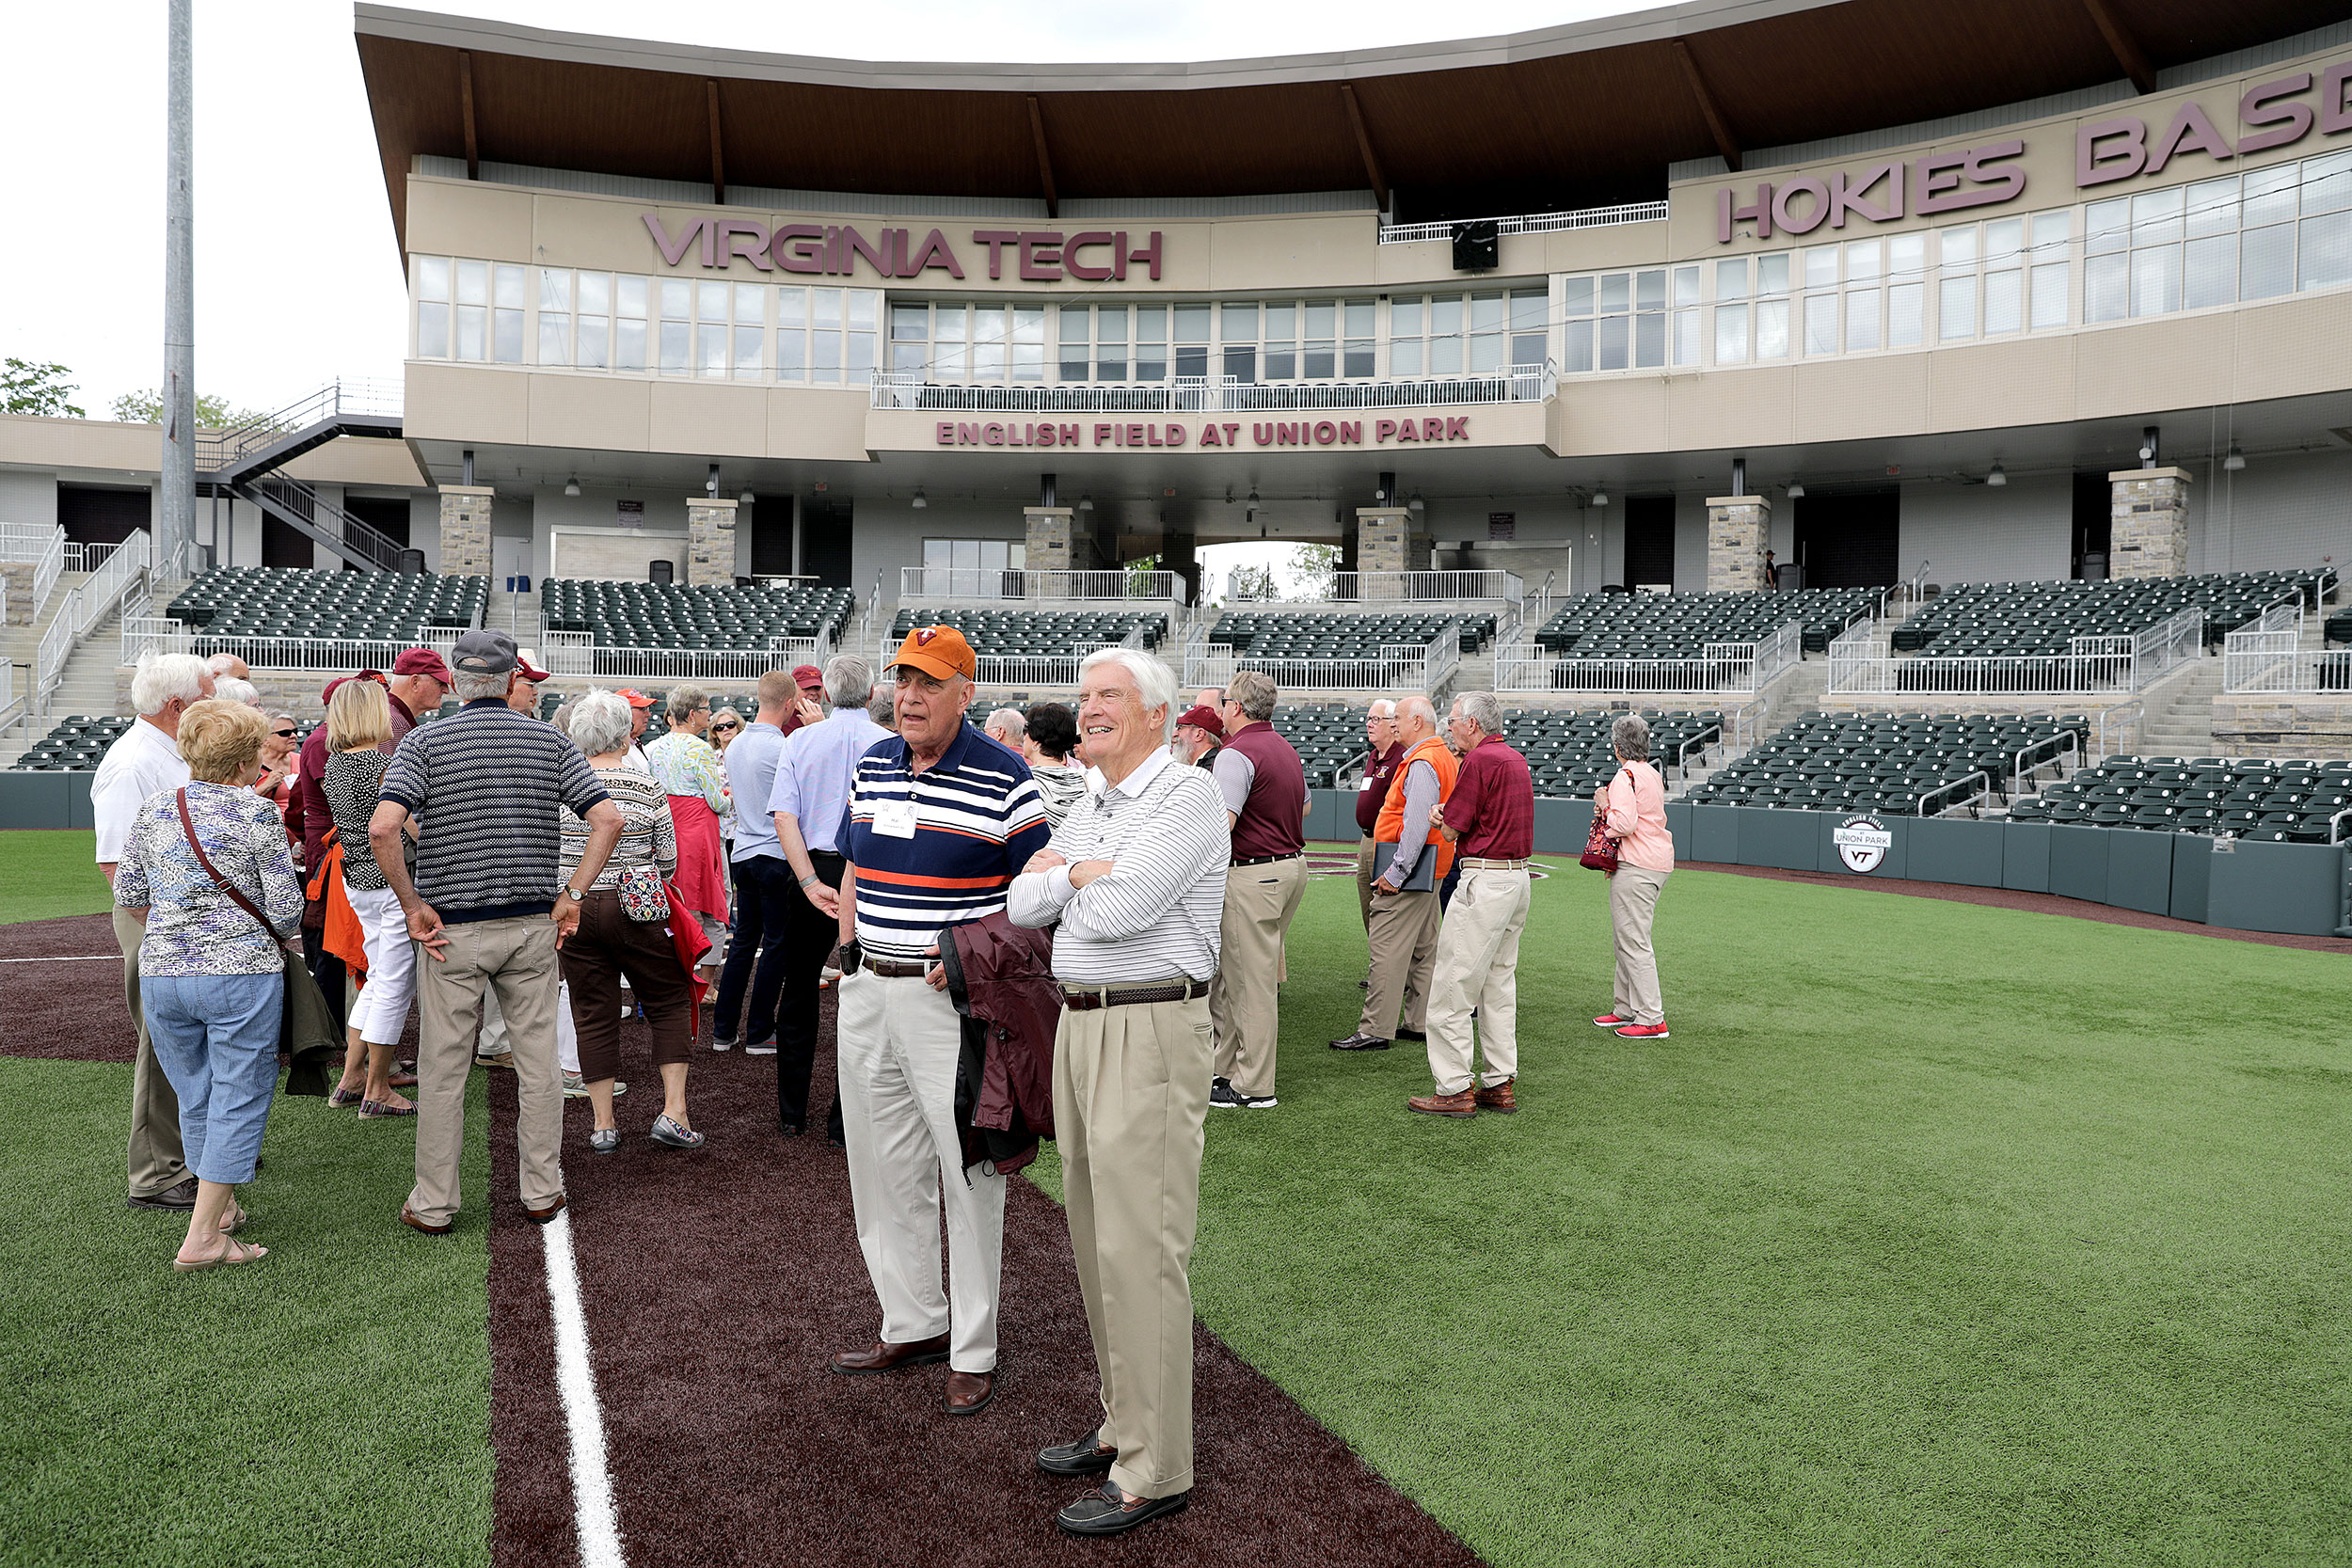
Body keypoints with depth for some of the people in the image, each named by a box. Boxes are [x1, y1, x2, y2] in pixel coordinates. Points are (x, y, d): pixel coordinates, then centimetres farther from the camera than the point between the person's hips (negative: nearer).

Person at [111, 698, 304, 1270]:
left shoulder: (155, 808, 7)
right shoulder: (257, 814, -8)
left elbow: (128, 894, 13)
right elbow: (286, 906, -8)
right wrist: (280, 940, 14)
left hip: (160, 974, 6)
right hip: (242, 973, -6)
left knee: (196, 1099, 19)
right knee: (238, 1102, 1)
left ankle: (220, 1207, 34)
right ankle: (201, 1238, 0)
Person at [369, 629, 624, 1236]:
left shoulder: (425, 741, -4)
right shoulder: (549, 740, 1)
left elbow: (382, 827, -18)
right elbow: (607, 819, -7)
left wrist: (413, 905, -8)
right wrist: (572, 896, -2)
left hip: (451, 930, -1)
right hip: (532, 925, 2)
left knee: (442, 1069, 8)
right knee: (538, 1062, 11)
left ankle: (433, 1204, 17)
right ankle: (541, 1192, 20)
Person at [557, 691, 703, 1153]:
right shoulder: (649, 787, -6)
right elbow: (669, 860, -1)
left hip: (574, 908, 3)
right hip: (636, 909, -2)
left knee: (594, 1013, 10)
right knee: (669, 1002, 11)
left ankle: (603, 1125, 14)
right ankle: (673, 1113, 4)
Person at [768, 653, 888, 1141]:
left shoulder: (800, 741, -1)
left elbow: (784, 816, -11)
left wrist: (811, 882, -15)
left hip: (813, 872, 2)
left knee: (799, 993, 14)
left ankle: (791, 1114, 22)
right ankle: (844, 1120, 10)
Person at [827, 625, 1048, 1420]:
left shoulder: (1005, 780, -10)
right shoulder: (872, 767, 10)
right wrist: (849, 952, 11)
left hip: (951, 997, -6)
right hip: (867, 990, 7)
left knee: (969, 1172, 0)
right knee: (883, 1167, 14)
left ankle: (973, 1350, 12)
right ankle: (912, 1324, 30)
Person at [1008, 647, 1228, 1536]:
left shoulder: (1187, 797, -12)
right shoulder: (1094, 810, 17)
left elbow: (1117, 912, -22)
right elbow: (1022, 906, 10)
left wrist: (1061, 871, -3)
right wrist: (1073, 875, -7)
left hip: (1149, 1036, -9)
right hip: (1080, 1026, 9)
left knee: (1140, 1250, -5)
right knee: (1097, 1238, 15)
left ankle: (1153, 1472, 6)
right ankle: (1123, 1425, 30)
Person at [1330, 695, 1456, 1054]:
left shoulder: (1421, 764, -17)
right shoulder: (1442, 756, 16)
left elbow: (1417, 825, -25)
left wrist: (1395, 873, -23)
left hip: (1409, 867, -11)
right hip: (1431, 868, 11)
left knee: (1387, 948, -10)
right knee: (1422, 947, 14)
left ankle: (1375, 1030, -9)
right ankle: (1419, 1022, 21)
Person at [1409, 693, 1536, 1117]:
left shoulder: (1479, 759, -13)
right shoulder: (1516, 759, 16)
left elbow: (1451, 830, -12)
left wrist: (1441, 816, 11)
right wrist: (1447, 813, 4)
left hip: (1485, 880, -10)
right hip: (1519, 877, 10)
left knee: (1452, 988, -4)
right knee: (1499, 985, 14)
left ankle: (1455, 1089, -3)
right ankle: (1500, 1084, 17)